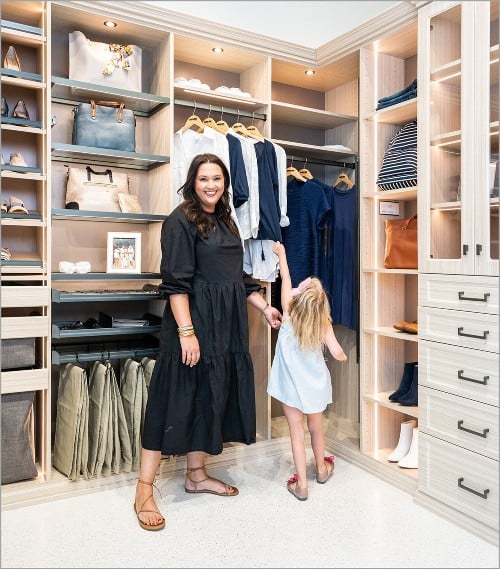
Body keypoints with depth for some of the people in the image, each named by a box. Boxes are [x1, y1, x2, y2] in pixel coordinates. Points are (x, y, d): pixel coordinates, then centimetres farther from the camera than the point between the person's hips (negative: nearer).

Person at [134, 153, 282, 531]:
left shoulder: (226, 221, 16)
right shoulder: (181, 220, -9)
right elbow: (176, 282, -16)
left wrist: (265, 308, 14)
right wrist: (186, 331, -21)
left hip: (227, 324, 8)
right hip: (194, 319, -8)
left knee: (211, 395, 13)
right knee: (177, 397, -3)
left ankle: (196, 475, 29)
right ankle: (145, 489, 9)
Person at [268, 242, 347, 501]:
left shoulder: (289, 316, -17)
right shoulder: (324, 324, -16)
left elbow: (285, 282, -6)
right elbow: (338, 353, -21)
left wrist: (281, 254, 7)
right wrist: (343, 356, 4)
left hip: (292, 386, -2)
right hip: (315, 386, 2)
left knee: (297, 433, 6)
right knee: (316, 429, 21)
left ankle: (301, 483, 10)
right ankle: (321, 468, 42)